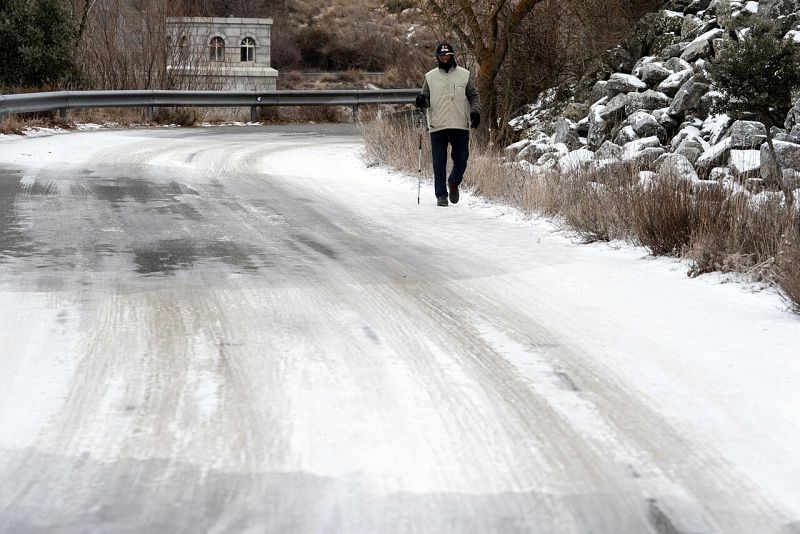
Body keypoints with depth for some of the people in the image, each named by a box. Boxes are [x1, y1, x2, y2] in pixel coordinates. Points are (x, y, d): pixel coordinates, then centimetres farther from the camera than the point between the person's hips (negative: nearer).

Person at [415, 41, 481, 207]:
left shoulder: (465, 75, 8)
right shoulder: (430, 77, 9)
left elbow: (474, 96, 10)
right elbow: (426, 98, 13)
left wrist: (475, 111, -6)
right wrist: (422, 101, -10)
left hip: (460, 125, 0)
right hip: (437, 126, 0)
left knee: (461, 160, 2)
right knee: (439, 163, -1)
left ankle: (454, 182, 29)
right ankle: (441, 194, 6)